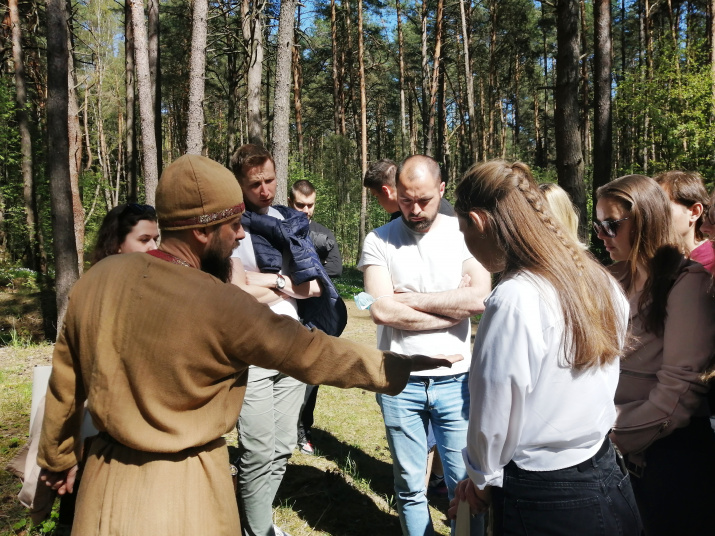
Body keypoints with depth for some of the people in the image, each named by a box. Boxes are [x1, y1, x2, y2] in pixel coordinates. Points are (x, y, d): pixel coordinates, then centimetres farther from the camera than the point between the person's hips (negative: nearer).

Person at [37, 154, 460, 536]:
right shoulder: (222, 307, -25)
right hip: (183, 490, -5)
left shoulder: (98, 279, -7)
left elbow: (65, 385, 4)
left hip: (108, 482, 6)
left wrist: (58, 458, 21)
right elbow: (312, 353, -16)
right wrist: (398, 365, -3)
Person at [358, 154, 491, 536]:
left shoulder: (464, 233, 0)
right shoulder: (378, 241, -2)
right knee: (409, 486, 13)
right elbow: (381, 311, -14)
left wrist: (411, 298, -11)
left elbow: (480, 298, -14)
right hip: (398, 381, 0)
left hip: (455, 379, 0)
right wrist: (453, 305, -10)